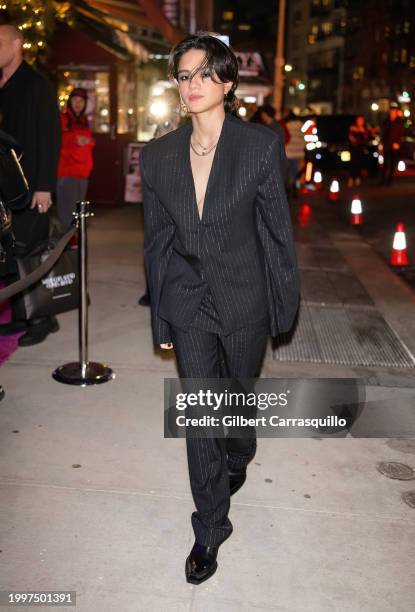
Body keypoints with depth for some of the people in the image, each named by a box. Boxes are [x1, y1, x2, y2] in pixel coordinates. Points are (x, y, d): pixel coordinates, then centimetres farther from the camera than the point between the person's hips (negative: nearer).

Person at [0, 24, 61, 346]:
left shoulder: (36, 85, -5)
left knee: (27, 255, -5)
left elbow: (50, 137, -11)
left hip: (31, 187, -7)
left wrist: (44, 186, -17)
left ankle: (42, 317, 8)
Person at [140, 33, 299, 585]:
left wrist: (284, 305, -2)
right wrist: (160, 318, 7)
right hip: (189, 305, 2)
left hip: (244, 301, -1)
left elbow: (277, 230, -5)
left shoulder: (262, 145, -9)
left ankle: (237, 461, 54)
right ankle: (210, 530, 23)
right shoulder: (157, 156, -1)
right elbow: (157, 242, 4)